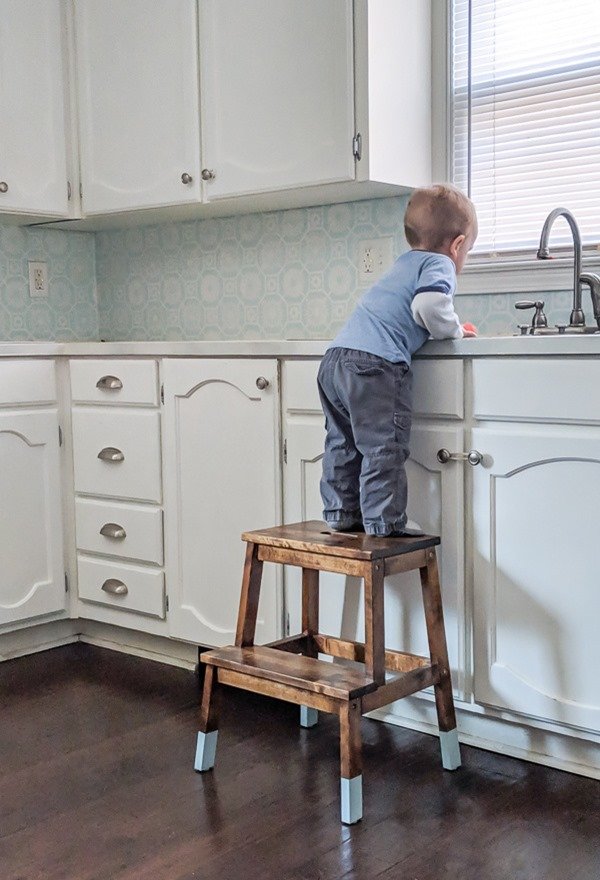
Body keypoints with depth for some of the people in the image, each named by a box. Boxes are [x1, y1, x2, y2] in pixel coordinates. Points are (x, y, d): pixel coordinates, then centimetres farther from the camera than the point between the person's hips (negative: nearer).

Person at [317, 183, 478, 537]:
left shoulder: (406, 263, 26)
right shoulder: (439, 264, 0)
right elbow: (428, 304, -20)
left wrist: (451, 327, 29)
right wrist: (454, 330, -2)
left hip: (335, 359, 9)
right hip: (375, 364, -9)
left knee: (343, 442, 16)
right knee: (384, 448, -3)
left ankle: (341, 514, 23)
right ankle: (384, 523, 0)